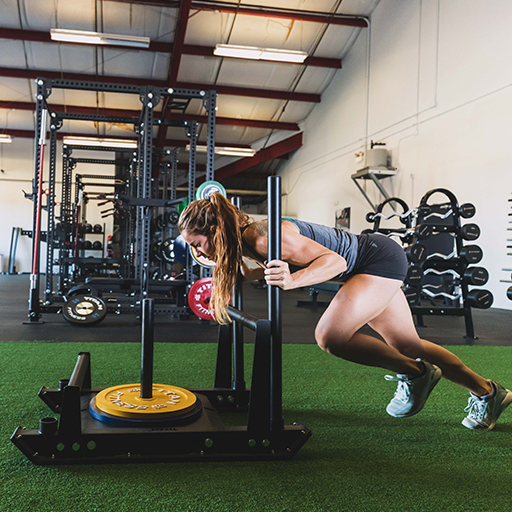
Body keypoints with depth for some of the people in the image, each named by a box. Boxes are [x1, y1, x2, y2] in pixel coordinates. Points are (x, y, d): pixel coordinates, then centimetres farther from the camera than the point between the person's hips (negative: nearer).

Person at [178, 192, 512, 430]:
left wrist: (293, 280, -45)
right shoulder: (245, 241, -1)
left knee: (330, 337, -24)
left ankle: (415, 375, 0)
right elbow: (273, 269, 18)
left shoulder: (264, 238, -29)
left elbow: (334, 261, -29)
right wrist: (231, 277, 15)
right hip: (369, 264, 9)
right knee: (408, 346, 16)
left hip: (378, 259, -9)